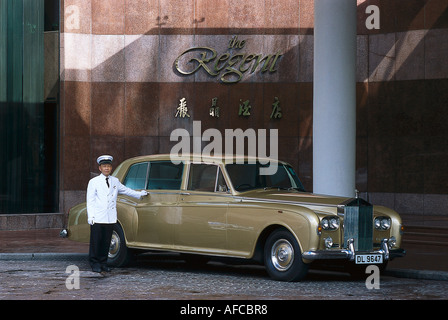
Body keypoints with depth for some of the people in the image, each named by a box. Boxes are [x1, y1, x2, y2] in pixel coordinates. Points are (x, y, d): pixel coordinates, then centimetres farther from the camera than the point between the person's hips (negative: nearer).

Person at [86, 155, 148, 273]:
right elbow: (90, 201, 1)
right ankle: (95, 264, 4)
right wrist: (90, 216, -6)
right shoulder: (94, 182, 4)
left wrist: (139, 194, 39)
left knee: (106, 241, 4)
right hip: (97, 218, -4)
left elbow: (125, 190, 33)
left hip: (110, 218, 4)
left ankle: (103, 263, 12)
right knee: (96, 241, -3)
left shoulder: (115, 181, 15)